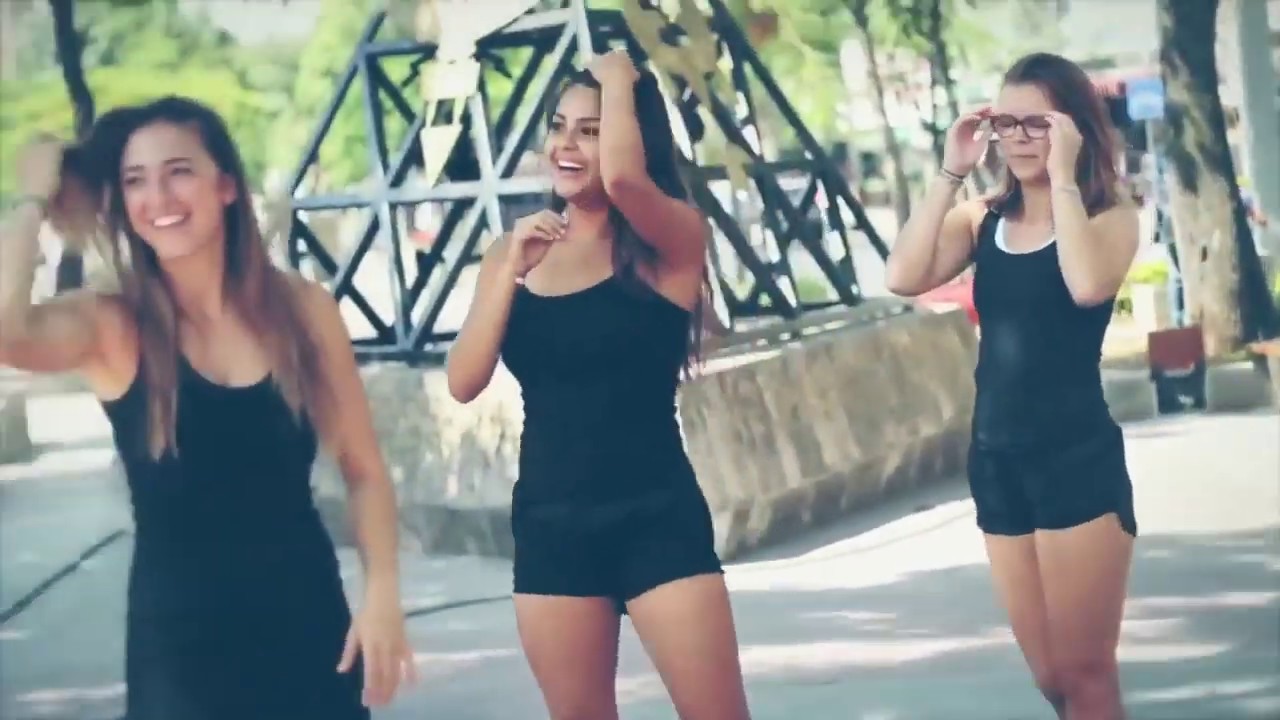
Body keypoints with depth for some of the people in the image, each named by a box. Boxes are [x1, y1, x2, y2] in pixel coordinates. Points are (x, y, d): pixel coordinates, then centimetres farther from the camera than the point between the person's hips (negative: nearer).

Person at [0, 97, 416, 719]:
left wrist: (383, 591, -7)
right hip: (178, 638, -2)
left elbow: (364, 471, 6)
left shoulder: (304, 309, -1)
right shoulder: (111, 326, -7)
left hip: (309, 621, 2)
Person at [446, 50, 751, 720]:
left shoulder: (672, 240, -5)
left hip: (658, 517, -4)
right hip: (549, 523, 4)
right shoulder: (515, 249, 8)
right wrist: (513, 269, -10)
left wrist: (620, 81, -10)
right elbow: (464, 383, -1)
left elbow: (622, 177, -29)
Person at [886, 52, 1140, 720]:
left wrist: (1062, 175, -19)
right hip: (995, 461, 5)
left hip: (1080, 459, -5)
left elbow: (1088, 285, -25)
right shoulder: (981, 219, 7)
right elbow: (904, 277, -9)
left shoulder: (1110, 216, -3)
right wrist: (950, 173, -8)